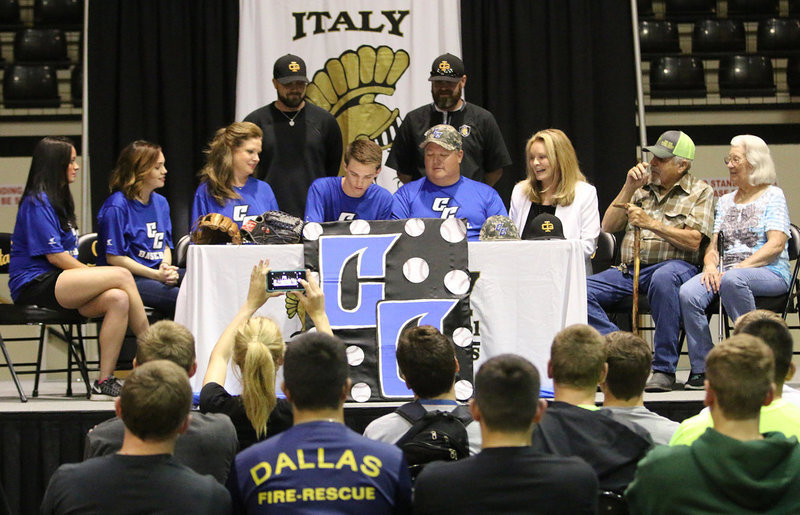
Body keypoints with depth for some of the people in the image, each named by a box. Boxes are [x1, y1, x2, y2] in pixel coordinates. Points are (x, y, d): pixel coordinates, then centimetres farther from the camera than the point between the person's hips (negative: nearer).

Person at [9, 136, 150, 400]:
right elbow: (54, 255, -14)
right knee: (122, 276, -22)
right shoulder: (37, 203, -8)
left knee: (118, 299, -21)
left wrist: (92, 276, 4)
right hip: (35, 285, -9)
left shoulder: (59, 200, 22)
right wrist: (93, 275, -8)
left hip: (59, 284, 9)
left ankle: (104, 382, -21)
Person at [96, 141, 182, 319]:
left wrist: (166, 268, -6)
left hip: (156, 273, 8)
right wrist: (157, 275, -17)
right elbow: (113, 257, -12)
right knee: (177, 298, -31)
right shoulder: (117, 206, -10)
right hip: (127, 278, -8)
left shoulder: (160, 202, 15)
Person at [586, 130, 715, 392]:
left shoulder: (700, 192, 8)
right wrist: (628, 189, 4)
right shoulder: (642, 186, 21)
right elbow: (608, 227, 14)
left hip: (673, 265, -5)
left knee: (663, 279, -43)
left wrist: (652, 224, -14)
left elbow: (693, 242, -6)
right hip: (628, 269, 5)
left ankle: (664, 369, -35)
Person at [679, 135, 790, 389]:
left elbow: (776, 244, -8)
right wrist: (710, 265, -7)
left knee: (731, 280, -40)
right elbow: (714, 244, 17)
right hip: (727, 270, 5)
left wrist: (740, 267, -18)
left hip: (768, 272, -5)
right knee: (688, 293, -26)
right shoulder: (725, 201, 23)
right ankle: (701, 369, -22)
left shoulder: (773, 195, 4)